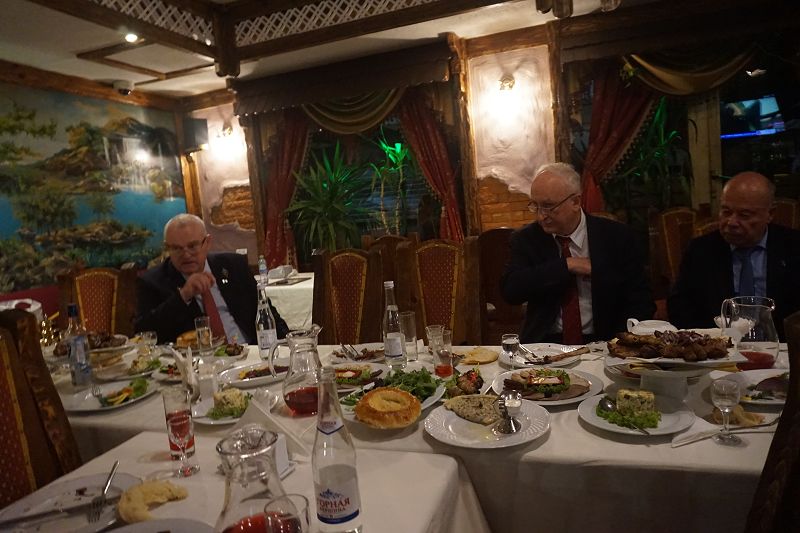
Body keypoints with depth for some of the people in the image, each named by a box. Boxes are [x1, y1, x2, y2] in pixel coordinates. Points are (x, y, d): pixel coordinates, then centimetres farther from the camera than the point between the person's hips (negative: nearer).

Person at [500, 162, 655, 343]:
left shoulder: (617, 237, 1)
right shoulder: (525, 239, 3)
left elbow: (640, 300, 2)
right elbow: (510, 289, -11)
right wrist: (566, 266, -15)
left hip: (601, 343, 2)